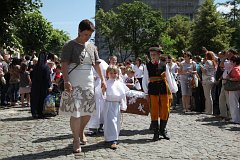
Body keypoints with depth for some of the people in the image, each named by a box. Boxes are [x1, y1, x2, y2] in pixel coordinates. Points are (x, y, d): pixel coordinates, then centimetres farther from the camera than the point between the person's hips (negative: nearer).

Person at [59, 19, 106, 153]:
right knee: (76, 112, -4)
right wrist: (66, 81, -22)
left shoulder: (92, 47, 12)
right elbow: (64, 64, -11)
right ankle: (76, 140, 10)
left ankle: (81, 131, 37)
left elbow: (97, 64, 14)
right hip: (74, 84, -5)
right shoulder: (70, 46, -4)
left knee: (88, 111, 11)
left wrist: (103, 79, 6)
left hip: (89, 83, 6)